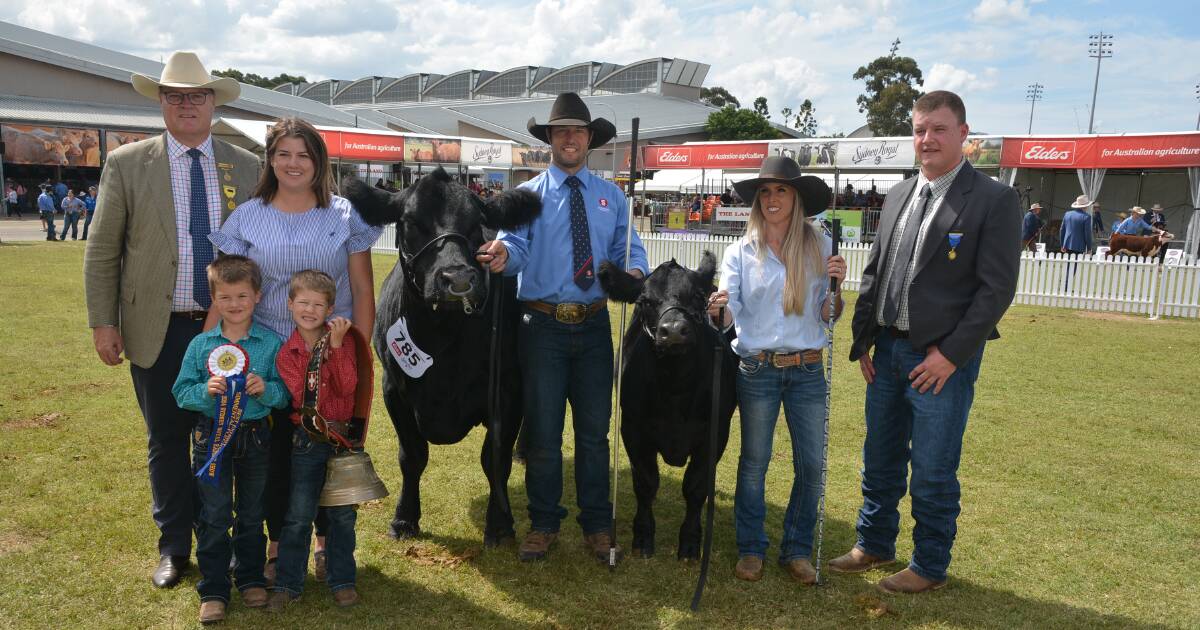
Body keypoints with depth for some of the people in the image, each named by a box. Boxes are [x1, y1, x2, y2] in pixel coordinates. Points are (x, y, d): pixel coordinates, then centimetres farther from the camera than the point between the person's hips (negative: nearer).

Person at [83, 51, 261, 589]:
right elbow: (101, 251, 2)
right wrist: (102, 322, -3)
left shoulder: (246, 167, 4)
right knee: (167, 441, 10)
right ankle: (174, 546, 27)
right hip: (159, 332, -1)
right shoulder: (126, 164, 1)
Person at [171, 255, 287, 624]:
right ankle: (213, 590, 17)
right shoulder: (200, 344, -2)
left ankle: (251, 579, 30)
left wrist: (266, 389, -23)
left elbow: (286, 393, -3)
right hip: (212, 436, 0)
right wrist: (205, 391, -19)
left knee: (252, 514, 14)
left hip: (256, 437, 0)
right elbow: (181, 392, 0)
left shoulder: (271, 343, -5)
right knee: (213, 517, 6)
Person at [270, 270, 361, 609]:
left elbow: (347, 387, -14)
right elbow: (301, 400, -11)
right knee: (298, 515, 5)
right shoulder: (287, 353, -3)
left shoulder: (342, 340, -2)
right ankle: (288, 582, 19)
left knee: (342, 513, 9)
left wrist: (336, 346, -20)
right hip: (307, 441, 0)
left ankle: (342, 580, 22)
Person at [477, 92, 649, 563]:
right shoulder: (528, 194, 2)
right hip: (543, 325, -2)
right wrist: (503, 253, -38)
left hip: (594, 326, 2)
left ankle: (597, 527, 23)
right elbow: (517, 244, -14)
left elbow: (630, 249, 6)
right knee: (543, 430, 6)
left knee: (595, 429, 9)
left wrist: (634, 271, -17)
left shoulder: (611, 196, 10)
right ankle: (543, 525, 22)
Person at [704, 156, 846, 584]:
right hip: (757, 369, -1)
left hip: (808, 369, 1)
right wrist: (718, 310, -29)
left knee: (812, 464, 5)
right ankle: (750, 549, 24)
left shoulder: (819, 247, 2)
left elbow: (828, 318, 3)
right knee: (754, 463, 9)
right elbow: (729, 311, -7)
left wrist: (836, 286, -15)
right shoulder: (741, 252, 1)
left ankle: (797, 550, 23)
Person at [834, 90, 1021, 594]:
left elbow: (997, 287, -13)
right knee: (880, 459, 16)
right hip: (888, 349, 6)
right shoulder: (897, 196, 10)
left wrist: (950, 354, -16)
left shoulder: (995, 200, -9)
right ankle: (873, 545, 34)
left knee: (933, 471, 4)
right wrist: (863, 339, 8)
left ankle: (930, 566, 23)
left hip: (943, 358, -6)